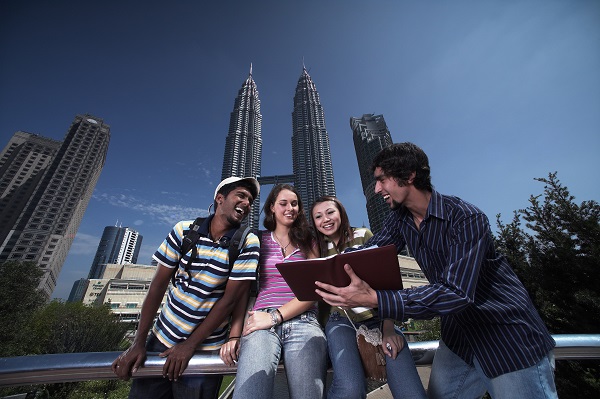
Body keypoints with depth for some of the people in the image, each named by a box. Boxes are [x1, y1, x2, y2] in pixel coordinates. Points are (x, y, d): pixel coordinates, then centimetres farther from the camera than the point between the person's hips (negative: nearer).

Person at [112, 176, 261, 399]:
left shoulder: (248, 243, -16)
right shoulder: (183, 231, -8)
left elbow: (230, 299, -15)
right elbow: (158, 285, -5)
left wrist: (190, 345, -12)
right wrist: (138, 343, -5)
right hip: (162, 339, 2)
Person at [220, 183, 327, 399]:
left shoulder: (308, 242, 13)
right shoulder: (259, 241, 13)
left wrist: (276, 316, -9)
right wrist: (234, 335, -4)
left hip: (303, 322, 1)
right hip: (263, 322, 0)